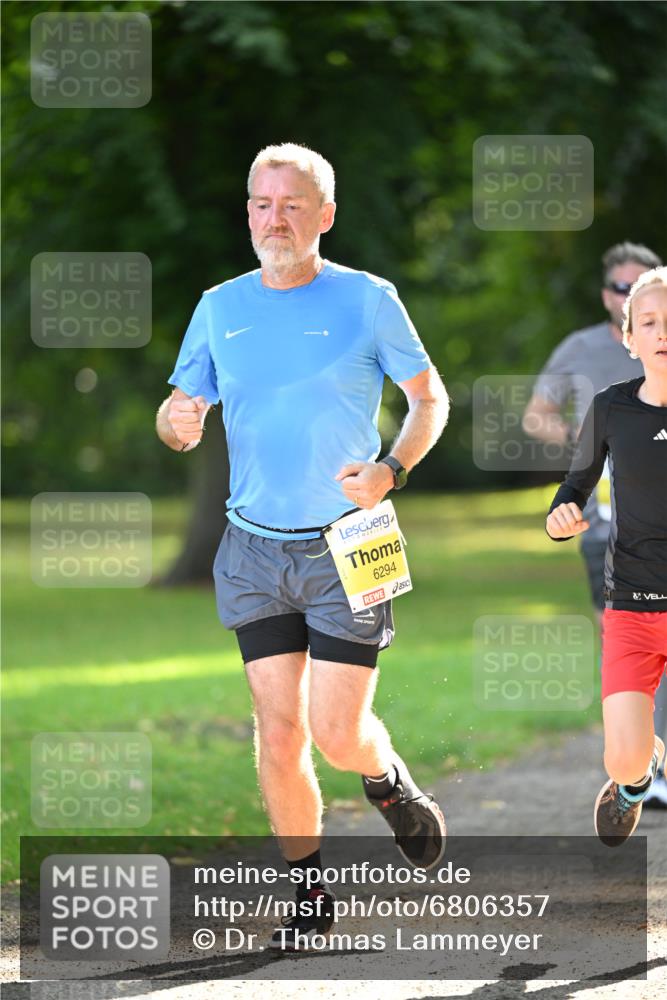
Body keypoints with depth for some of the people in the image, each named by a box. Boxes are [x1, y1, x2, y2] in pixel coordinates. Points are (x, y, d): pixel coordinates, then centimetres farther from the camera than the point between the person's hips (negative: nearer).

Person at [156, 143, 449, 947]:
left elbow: (430, 399, 5)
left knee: (337, 732, -6)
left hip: (346, 548, -3)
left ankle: (390, 783, 29)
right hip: (255, 549, 3)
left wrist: (392, 469, -13)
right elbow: (181, 419, 11)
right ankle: (307, 890, 13)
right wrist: (176, 422, -14)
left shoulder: (367, 301, -4)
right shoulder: (220, 308, 5)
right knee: (278, 731, -1)